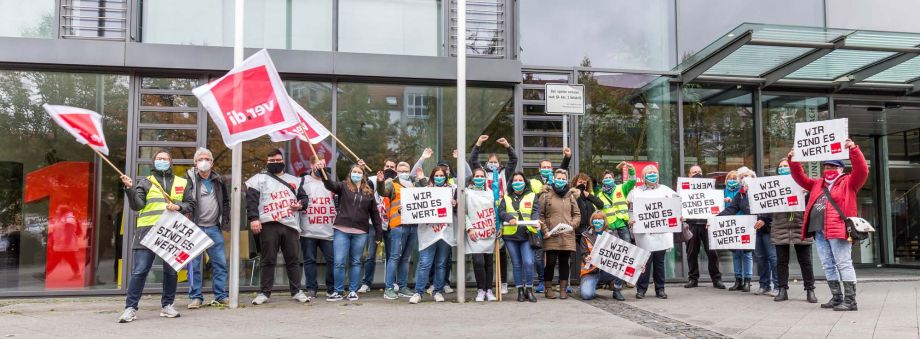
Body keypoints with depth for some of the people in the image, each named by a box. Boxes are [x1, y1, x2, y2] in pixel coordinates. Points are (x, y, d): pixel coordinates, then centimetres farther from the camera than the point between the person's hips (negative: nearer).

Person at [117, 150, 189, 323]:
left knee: (171, 271, 8)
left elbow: (190, 204, 13)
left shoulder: (182, 183, 16)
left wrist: (178, 207, -6)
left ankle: (167, 305, 21)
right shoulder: (145, 182, 11)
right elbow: (137, 205, 0)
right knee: (139, 271, -5)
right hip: (148, 231, -2)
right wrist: (130, 189, -14)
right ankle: (130, 308, 1)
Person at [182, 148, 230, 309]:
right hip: (195, 227, -4)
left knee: (220, 263, 4)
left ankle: (220, 295, 12)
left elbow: (225, 201, 23)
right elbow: (182, 199, -5)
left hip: (214, 228, 4)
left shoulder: (218, 180, 14)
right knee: (194, 264, 0)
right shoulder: (190, 178, -1)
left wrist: (225, 220, 14)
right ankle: (195, 297, 9)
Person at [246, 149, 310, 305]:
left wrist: (301, 204, 0)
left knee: (294, 259, 3)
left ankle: (296, 291, 12)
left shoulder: (293, 180, 21)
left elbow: (303, 196, 24)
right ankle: (264, 292, 9)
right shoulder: (259, 179, 10)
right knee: (268, 260, 1)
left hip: (291, 225, 3)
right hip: (269, 225, -3)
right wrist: (253, 218, -13)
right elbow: (251, 200, -1)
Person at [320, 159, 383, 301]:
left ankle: (353, 291, 18)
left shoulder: (369, 192, 11)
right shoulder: (343, 187, 6)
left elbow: (374, 213, 13)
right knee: (339, 262, -3)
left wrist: (379, 232, 9)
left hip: (361, 232, 1)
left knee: (355, 262, 9)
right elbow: (329, 184, -13)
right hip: (341, 230, -1)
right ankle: (338, 292, 10)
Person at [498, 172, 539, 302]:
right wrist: (509, 218, -20)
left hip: (527, 234, -1)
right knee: (516, 264, 6)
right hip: (510, 235, 1)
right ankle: (520, 290, 16)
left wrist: (535, 221, -23)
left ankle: (529, 290, 3)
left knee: (528, 262, -12)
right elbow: (501, 211, 0)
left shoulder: (532, 196, 11)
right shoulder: (506, 198, 13)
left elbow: (535, 211, -2)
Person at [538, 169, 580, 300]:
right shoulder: (546, 195, 3)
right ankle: (548, 289, 12)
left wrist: (572, 225, -3)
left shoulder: (571, 196, 13)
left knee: (564, 262, 8)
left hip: (567, 236, 3)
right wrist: (545, 230, -9)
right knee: (550, 262, -3)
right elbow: (540, 215, 0)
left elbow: (577, 215, 15)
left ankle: (563, 289, 17)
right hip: (551, 236, -3)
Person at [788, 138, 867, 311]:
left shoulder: (848, 182, 4)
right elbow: (800, 178, 26)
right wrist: (793, 161, 12)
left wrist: (853, 149, -21)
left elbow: (862, 170, -11)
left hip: (838, 230, -7)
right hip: (819, 231, 8)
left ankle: (850, 300, -7)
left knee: (843, 264, -8)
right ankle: (837, 298, 18)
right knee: (827, 265, 10)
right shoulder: (818, 184, 23)